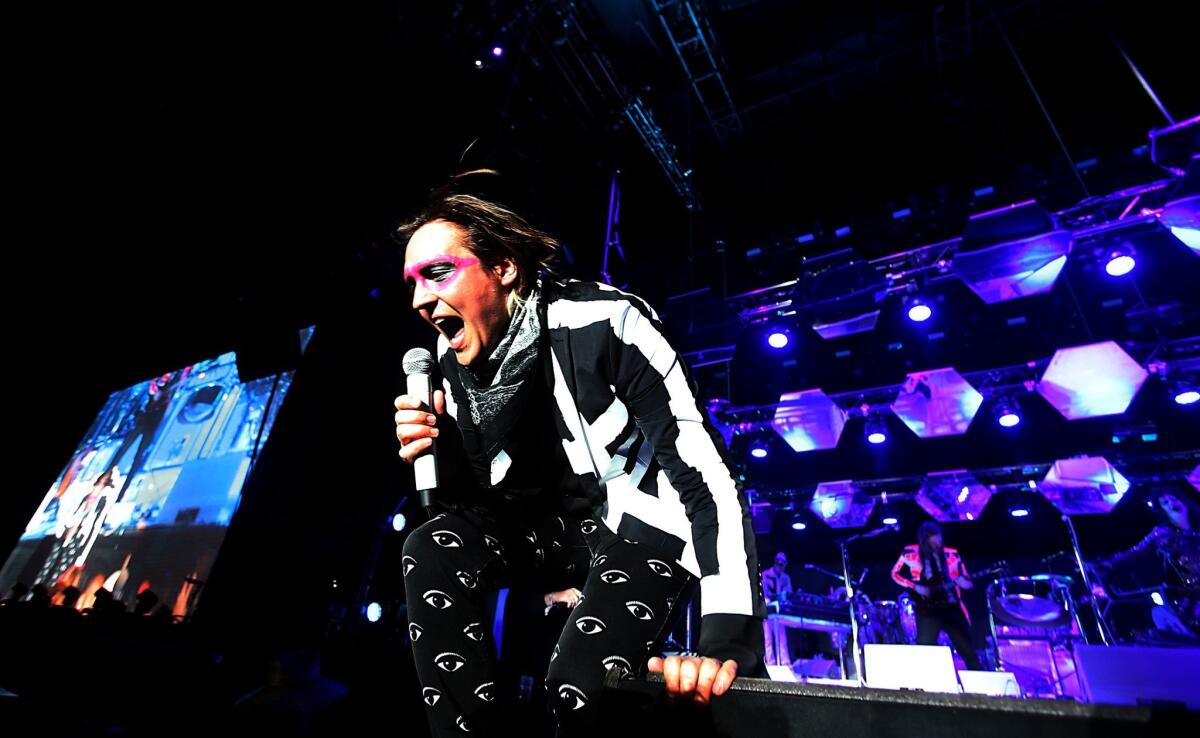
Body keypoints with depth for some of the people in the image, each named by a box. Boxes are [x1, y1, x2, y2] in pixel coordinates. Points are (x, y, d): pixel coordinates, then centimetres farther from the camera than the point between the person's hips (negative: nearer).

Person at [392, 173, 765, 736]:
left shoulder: (602, 322, -28)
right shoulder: (456, 360, -7)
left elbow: (704, 472, -31)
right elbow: (476, 502, -1)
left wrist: (730, 643, -37)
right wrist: (438, 451, -23)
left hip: (648, 515, -5)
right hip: (561, 514, 6)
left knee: (577, 684, -25)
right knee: (430, 551, -13)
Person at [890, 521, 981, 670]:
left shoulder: (952, 555, 3)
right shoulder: (911, 553, -4)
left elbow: (967, 582, 8)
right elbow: (895, 574, 4)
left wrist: (963, 582, -16)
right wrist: (916, 587, -10)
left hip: (952, 607, 3)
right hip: (927, 608, -2)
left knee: (968, 650, 8)